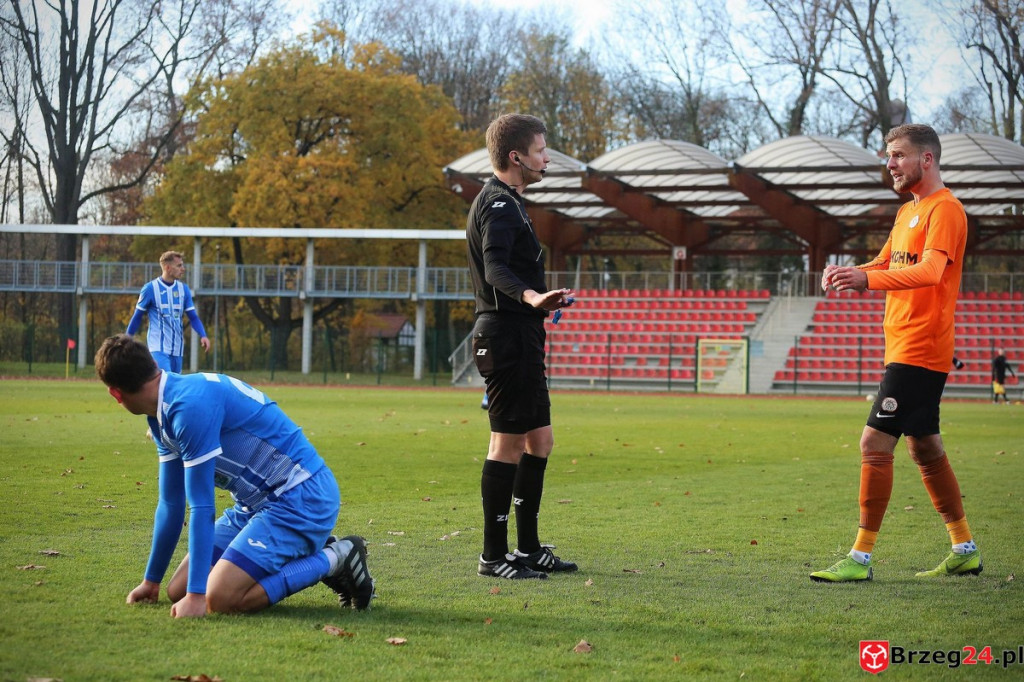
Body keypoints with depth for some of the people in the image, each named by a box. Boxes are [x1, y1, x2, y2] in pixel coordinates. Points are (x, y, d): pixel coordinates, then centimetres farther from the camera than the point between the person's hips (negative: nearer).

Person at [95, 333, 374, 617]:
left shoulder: (190, 404, -23)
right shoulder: (163, 414, 8)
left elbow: (201, 507, -23)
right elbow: (171, 503, 19)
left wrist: (196, 595, -20)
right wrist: (151, 580, 25)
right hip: (258, 503, 10)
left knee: (220, 598, -24)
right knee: (179, 590, 5)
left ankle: (333, 558, -5)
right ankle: (310, 554, 15)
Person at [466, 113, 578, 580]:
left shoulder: (505, 202, 20)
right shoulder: (498, 205, -14)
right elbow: (495, 268, -31)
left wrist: (544, 302, 47)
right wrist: (531, 297, -49)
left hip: (520, 337, 11)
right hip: (507, 336, -11)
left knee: (540, 440, 14)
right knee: (509, 441, -8)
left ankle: (528, 547, 21)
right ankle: (493, 555, -5)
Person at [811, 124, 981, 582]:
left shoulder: (945, 209, -12)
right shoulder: (908, 211, 19)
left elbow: (930, 271, -27)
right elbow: (885, 265, 19)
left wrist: (866, 279, -39)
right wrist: (849, 274, -4)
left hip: (919, 351, -10)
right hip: (904, 350, 10)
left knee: (875, 444, -13)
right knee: (924, 448, 15)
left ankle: (861, 558, -11)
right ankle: (965, 551, 23)